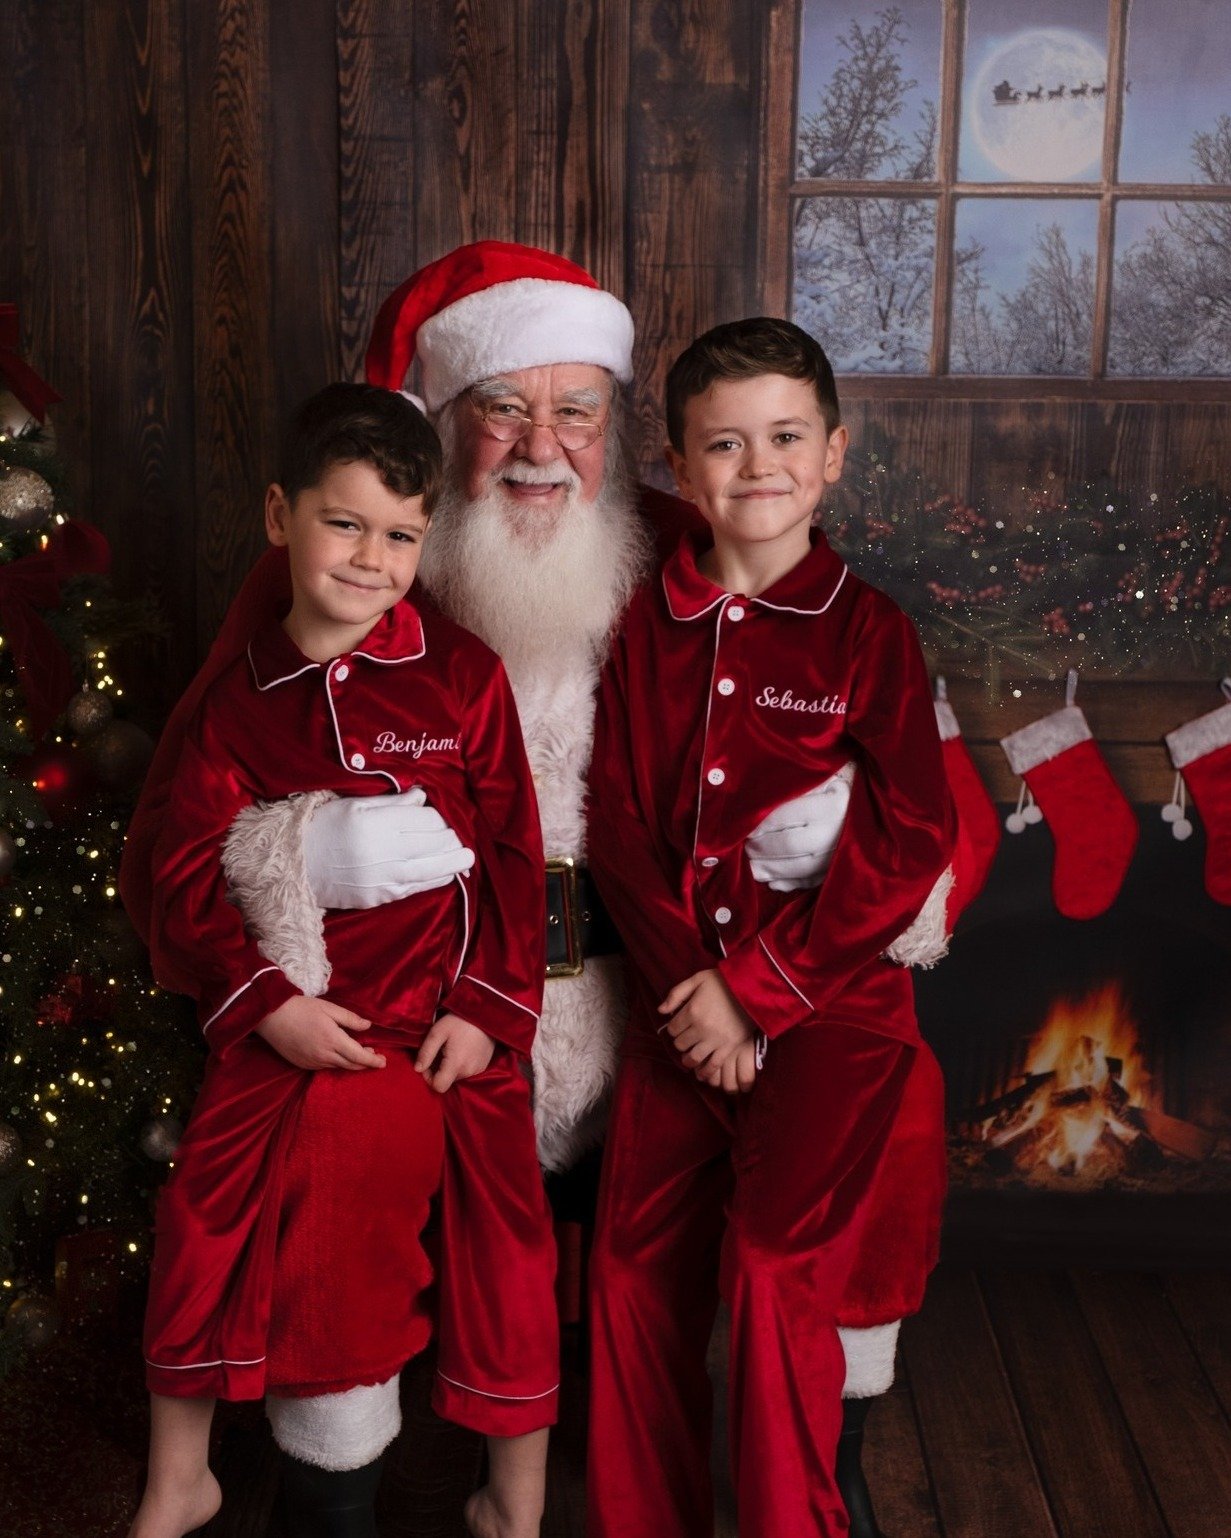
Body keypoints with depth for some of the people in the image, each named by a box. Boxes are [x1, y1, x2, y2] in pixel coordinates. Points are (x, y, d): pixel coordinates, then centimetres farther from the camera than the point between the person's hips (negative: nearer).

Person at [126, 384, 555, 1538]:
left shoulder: (462, 675, -3)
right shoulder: (239, 699, 3)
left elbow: (513, 855, -2)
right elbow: (188, 875, 0)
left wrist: (488, 1008, -9)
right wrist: (266, 1004, -12)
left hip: (439, 1026, -2)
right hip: (283, 1032, 2)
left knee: (502, 1247, 2)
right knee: (205, 1228, 4)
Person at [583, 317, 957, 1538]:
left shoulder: (867, 630, -4)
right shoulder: (650, 627, 6)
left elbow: (910, 845, -10)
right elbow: (617, 826, 3)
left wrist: (760, 984, -13)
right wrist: (687, 985, -10)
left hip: (833, 1002, -4)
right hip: (684, 1002, 4)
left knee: (773, 1265, -14)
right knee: (633, 1268, 7)